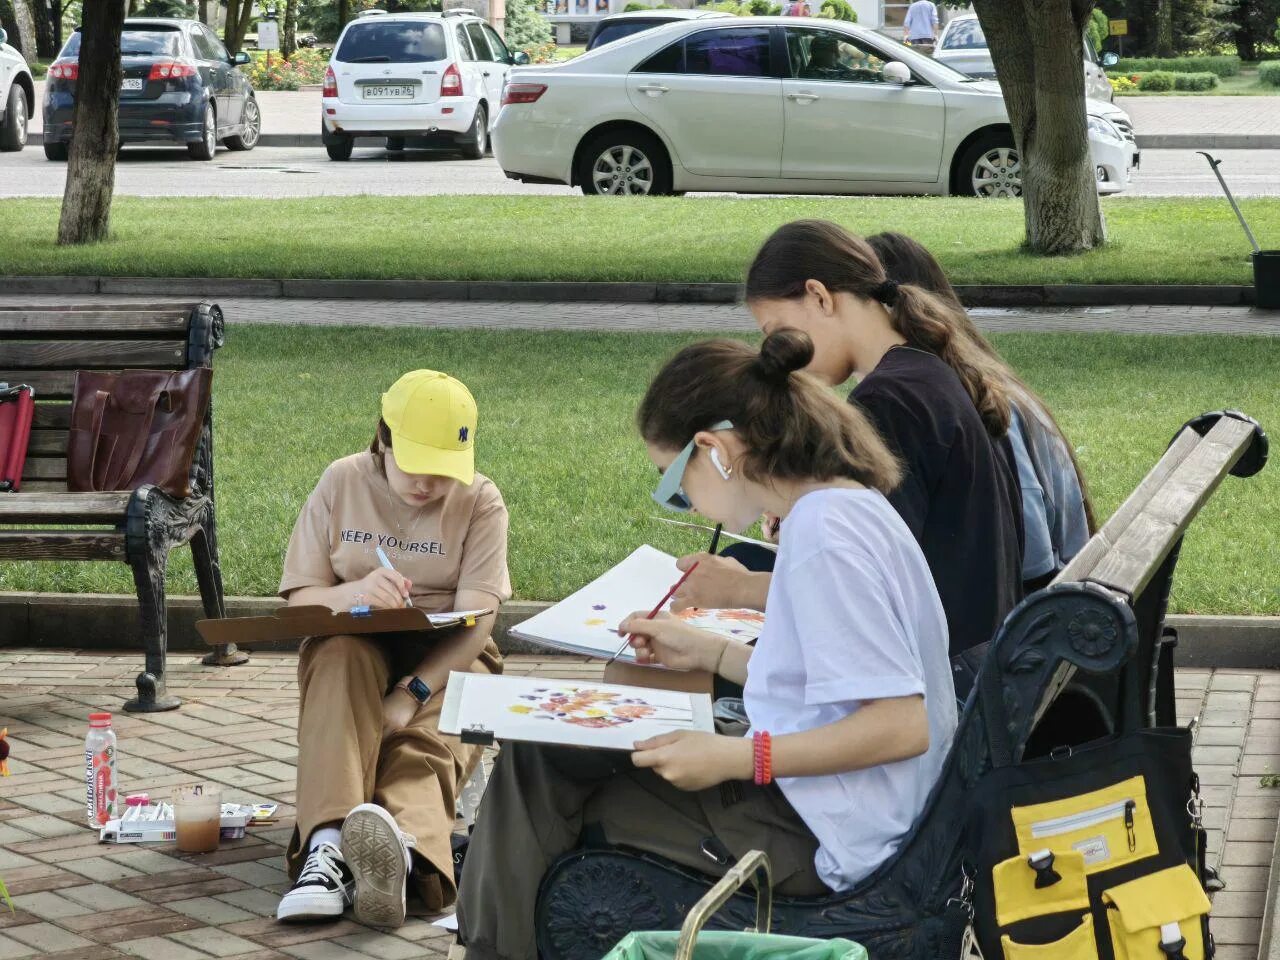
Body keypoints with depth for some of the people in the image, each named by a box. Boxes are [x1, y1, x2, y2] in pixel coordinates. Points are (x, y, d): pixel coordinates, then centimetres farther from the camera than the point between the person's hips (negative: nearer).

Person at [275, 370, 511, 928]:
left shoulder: (480, 502, -5)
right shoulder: (342, 484, 0)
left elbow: (475, 621, -15)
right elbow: (298, 600, -3)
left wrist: (412, 694, -30)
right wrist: (353, 594, -27)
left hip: (446, 661, -1)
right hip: (353, 647, 1)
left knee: (425, 743, -33)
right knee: (341, 654, -34)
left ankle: (401, 846, -68)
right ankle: (328, 846, -53)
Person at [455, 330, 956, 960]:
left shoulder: (823, 534, -22)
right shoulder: (848, 507, 9)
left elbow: (901, 723, -27)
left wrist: (734, 759, -24)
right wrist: (707, 652, 18)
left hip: (812, 839, -10)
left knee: (539, 787, -1)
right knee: (536, 758, 13)